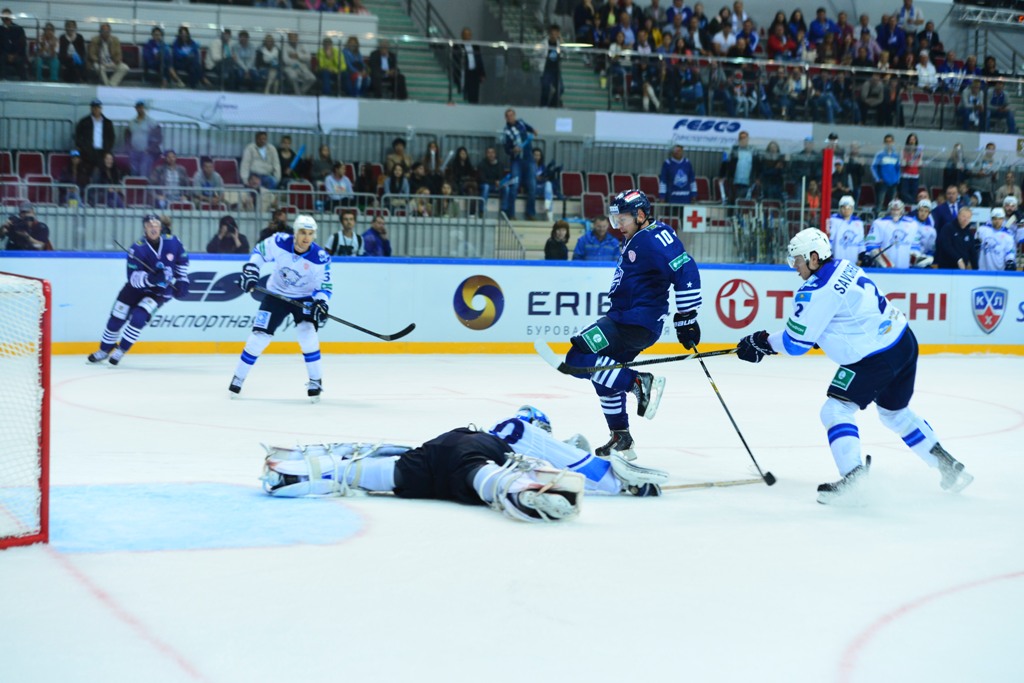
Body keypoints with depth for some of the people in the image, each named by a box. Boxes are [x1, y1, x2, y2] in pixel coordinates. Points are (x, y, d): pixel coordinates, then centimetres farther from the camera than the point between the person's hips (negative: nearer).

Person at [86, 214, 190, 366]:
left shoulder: (172, 242, -15)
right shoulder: (137, 249, -22)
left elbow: (182, 261, 6)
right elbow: (133, 278, -27)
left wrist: (182, 281, 0)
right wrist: (151, 278, -44)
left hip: (161, 291, -1)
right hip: (137, 287, 1)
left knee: (138, 317, -20)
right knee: (117, 317, 4)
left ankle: (121, 350, 2)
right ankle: (105, 350, 28)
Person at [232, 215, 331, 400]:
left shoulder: (321, 258, -24)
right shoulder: (279, 242, -21)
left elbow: (324, 287, -15)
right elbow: (259, 251, -1)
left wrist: (321, 304, -32)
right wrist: (250, 270, -13)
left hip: (305, 298, -1)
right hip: (276, 294, 1)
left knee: (307, 334, -22)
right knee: (259, 336, -3)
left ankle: (316, 381, -5)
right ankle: (238, 377, 14)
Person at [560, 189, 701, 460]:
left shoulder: (655, 238, -17)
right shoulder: (635, 240, 15)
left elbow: (686, 273, -24)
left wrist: (686, 318, -24)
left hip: (638, 322, -11)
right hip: (624, 317, 11)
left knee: (579, 358, -19)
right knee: (605, 378, 19)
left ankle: (640, 383, -16)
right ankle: (621, 440, 27)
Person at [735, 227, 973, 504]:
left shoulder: (816, 291, -18)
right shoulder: (844, 266, 9)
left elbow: (796, 342, -13)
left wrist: (763, 342, 3)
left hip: (877, 357, -10)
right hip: (904, 341, 10)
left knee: (836, 410, -4)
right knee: (895, 412, 26)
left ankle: (852, 477, -17)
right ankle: (949, 466, 33)